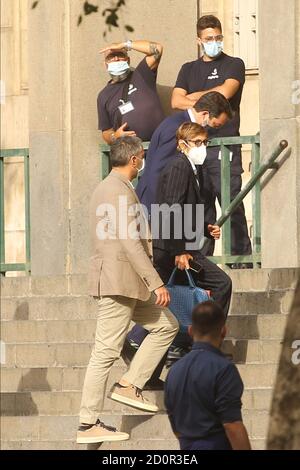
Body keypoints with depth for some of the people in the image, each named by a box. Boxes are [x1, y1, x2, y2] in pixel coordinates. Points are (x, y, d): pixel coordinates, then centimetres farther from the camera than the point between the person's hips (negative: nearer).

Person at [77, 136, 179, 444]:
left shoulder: (105, 188, 18)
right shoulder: (120, 191, -15)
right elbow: (129, 242, -22)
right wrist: (156, 283, -21)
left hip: (127, 284, 11)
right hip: (118, 282, -11)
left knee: (167, 325, 15)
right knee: (106, 352, -8)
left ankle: (129, 385, 8)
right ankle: (88, 425, -6)